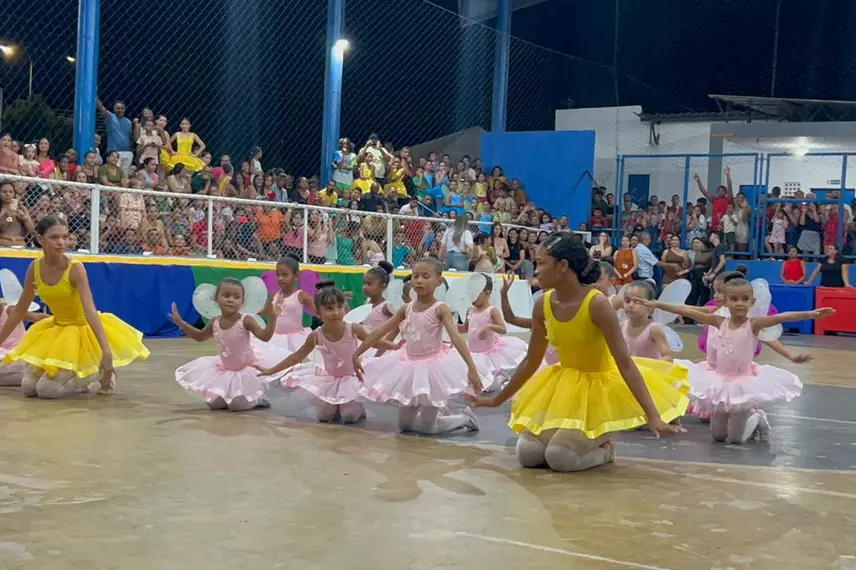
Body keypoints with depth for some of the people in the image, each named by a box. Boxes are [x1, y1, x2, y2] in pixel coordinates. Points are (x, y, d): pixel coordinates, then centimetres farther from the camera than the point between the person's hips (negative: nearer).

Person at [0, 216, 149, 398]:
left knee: (47, 389, -15)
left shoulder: (75, 268, -24)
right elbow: (20, 310, 5)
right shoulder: (34, 268, -9)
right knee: (29, 388, 0)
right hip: (56, 330, 6)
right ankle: (75, 376, 21)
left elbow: (90, 311, -33)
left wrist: (106, 351, -42)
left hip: (84, 329, -6)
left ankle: (95, 372, 8)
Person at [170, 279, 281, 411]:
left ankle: (257, 399, 18)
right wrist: (181, 323, 4)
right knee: (214, 402, 4)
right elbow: (200, 337, 10)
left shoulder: (246, 321, -23)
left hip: (245, 369, -5)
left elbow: (265, 337, -32)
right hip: (225, 369, 5)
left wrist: (273, 318, -44)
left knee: (239, 404, -11)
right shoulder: (215, 323, -8)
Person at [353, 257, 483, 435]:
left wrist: (472, 369, -39)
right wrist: (356, 355, 5)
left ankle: (466, 418, 23)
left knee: (426, 428, 0)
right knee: (404, 425, 14)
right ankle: (437, 412, 39)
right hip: (410, 366, 6)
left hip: (432, 366, -6)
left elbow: (456, 338, -27)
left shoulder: (440, 309, -15)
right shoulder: (406, 309, 2)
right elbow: (379, 332, 5)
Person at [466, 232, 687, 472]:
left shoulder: (597, 304, -26)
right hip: (564, 384, 6)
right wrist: (496, 400, 13)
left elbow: (625, 363, -25)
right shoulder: (542, 305, -7)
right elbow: (531, 361, 6)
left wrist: (653, 416, -30)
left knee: (559, 457, -23)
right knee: (527, 454, -8)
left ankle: (604, 449, 8)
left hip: (600, 386, -6)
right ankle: (588, 442, 16)